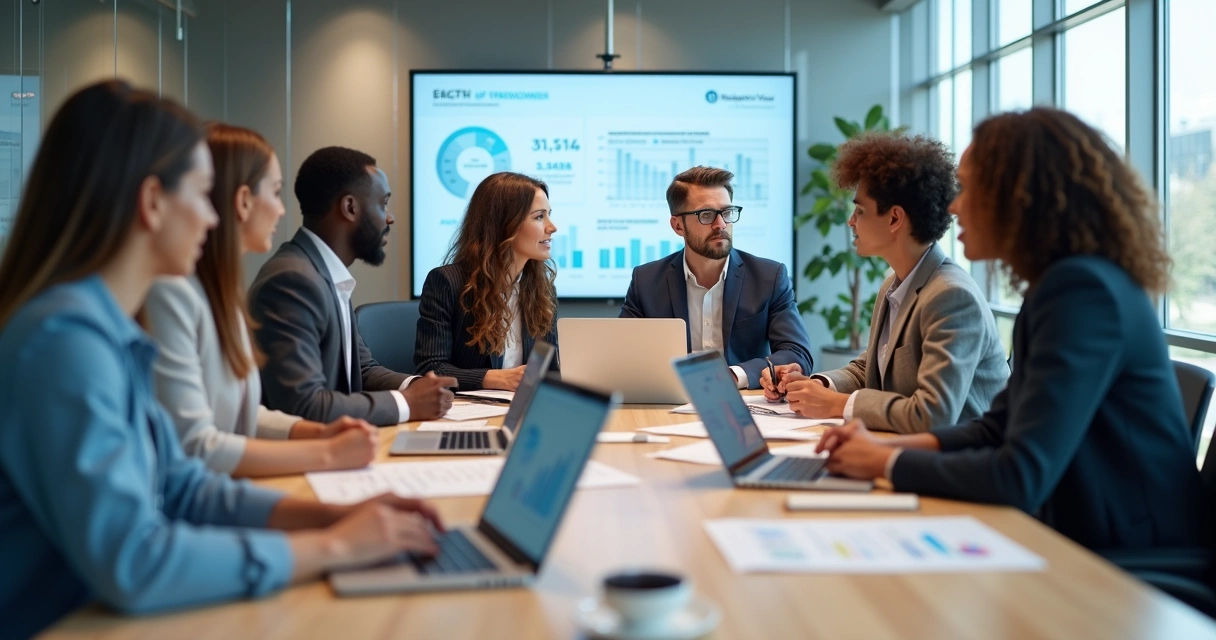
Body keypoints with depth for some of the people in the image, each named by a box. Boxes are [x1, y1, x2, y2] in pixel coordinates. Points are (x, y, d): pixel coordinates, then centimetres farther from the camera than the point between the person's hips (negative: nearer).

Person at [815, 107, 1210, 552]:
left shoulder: (1083, 290, -22)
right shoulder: (1061, 283, 8)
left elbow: (1020, 478, -27)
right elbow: (998, 428, 13)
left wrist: (887, 463, -13)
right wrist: (886, 444, -1)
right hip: (1085, 544, 8)